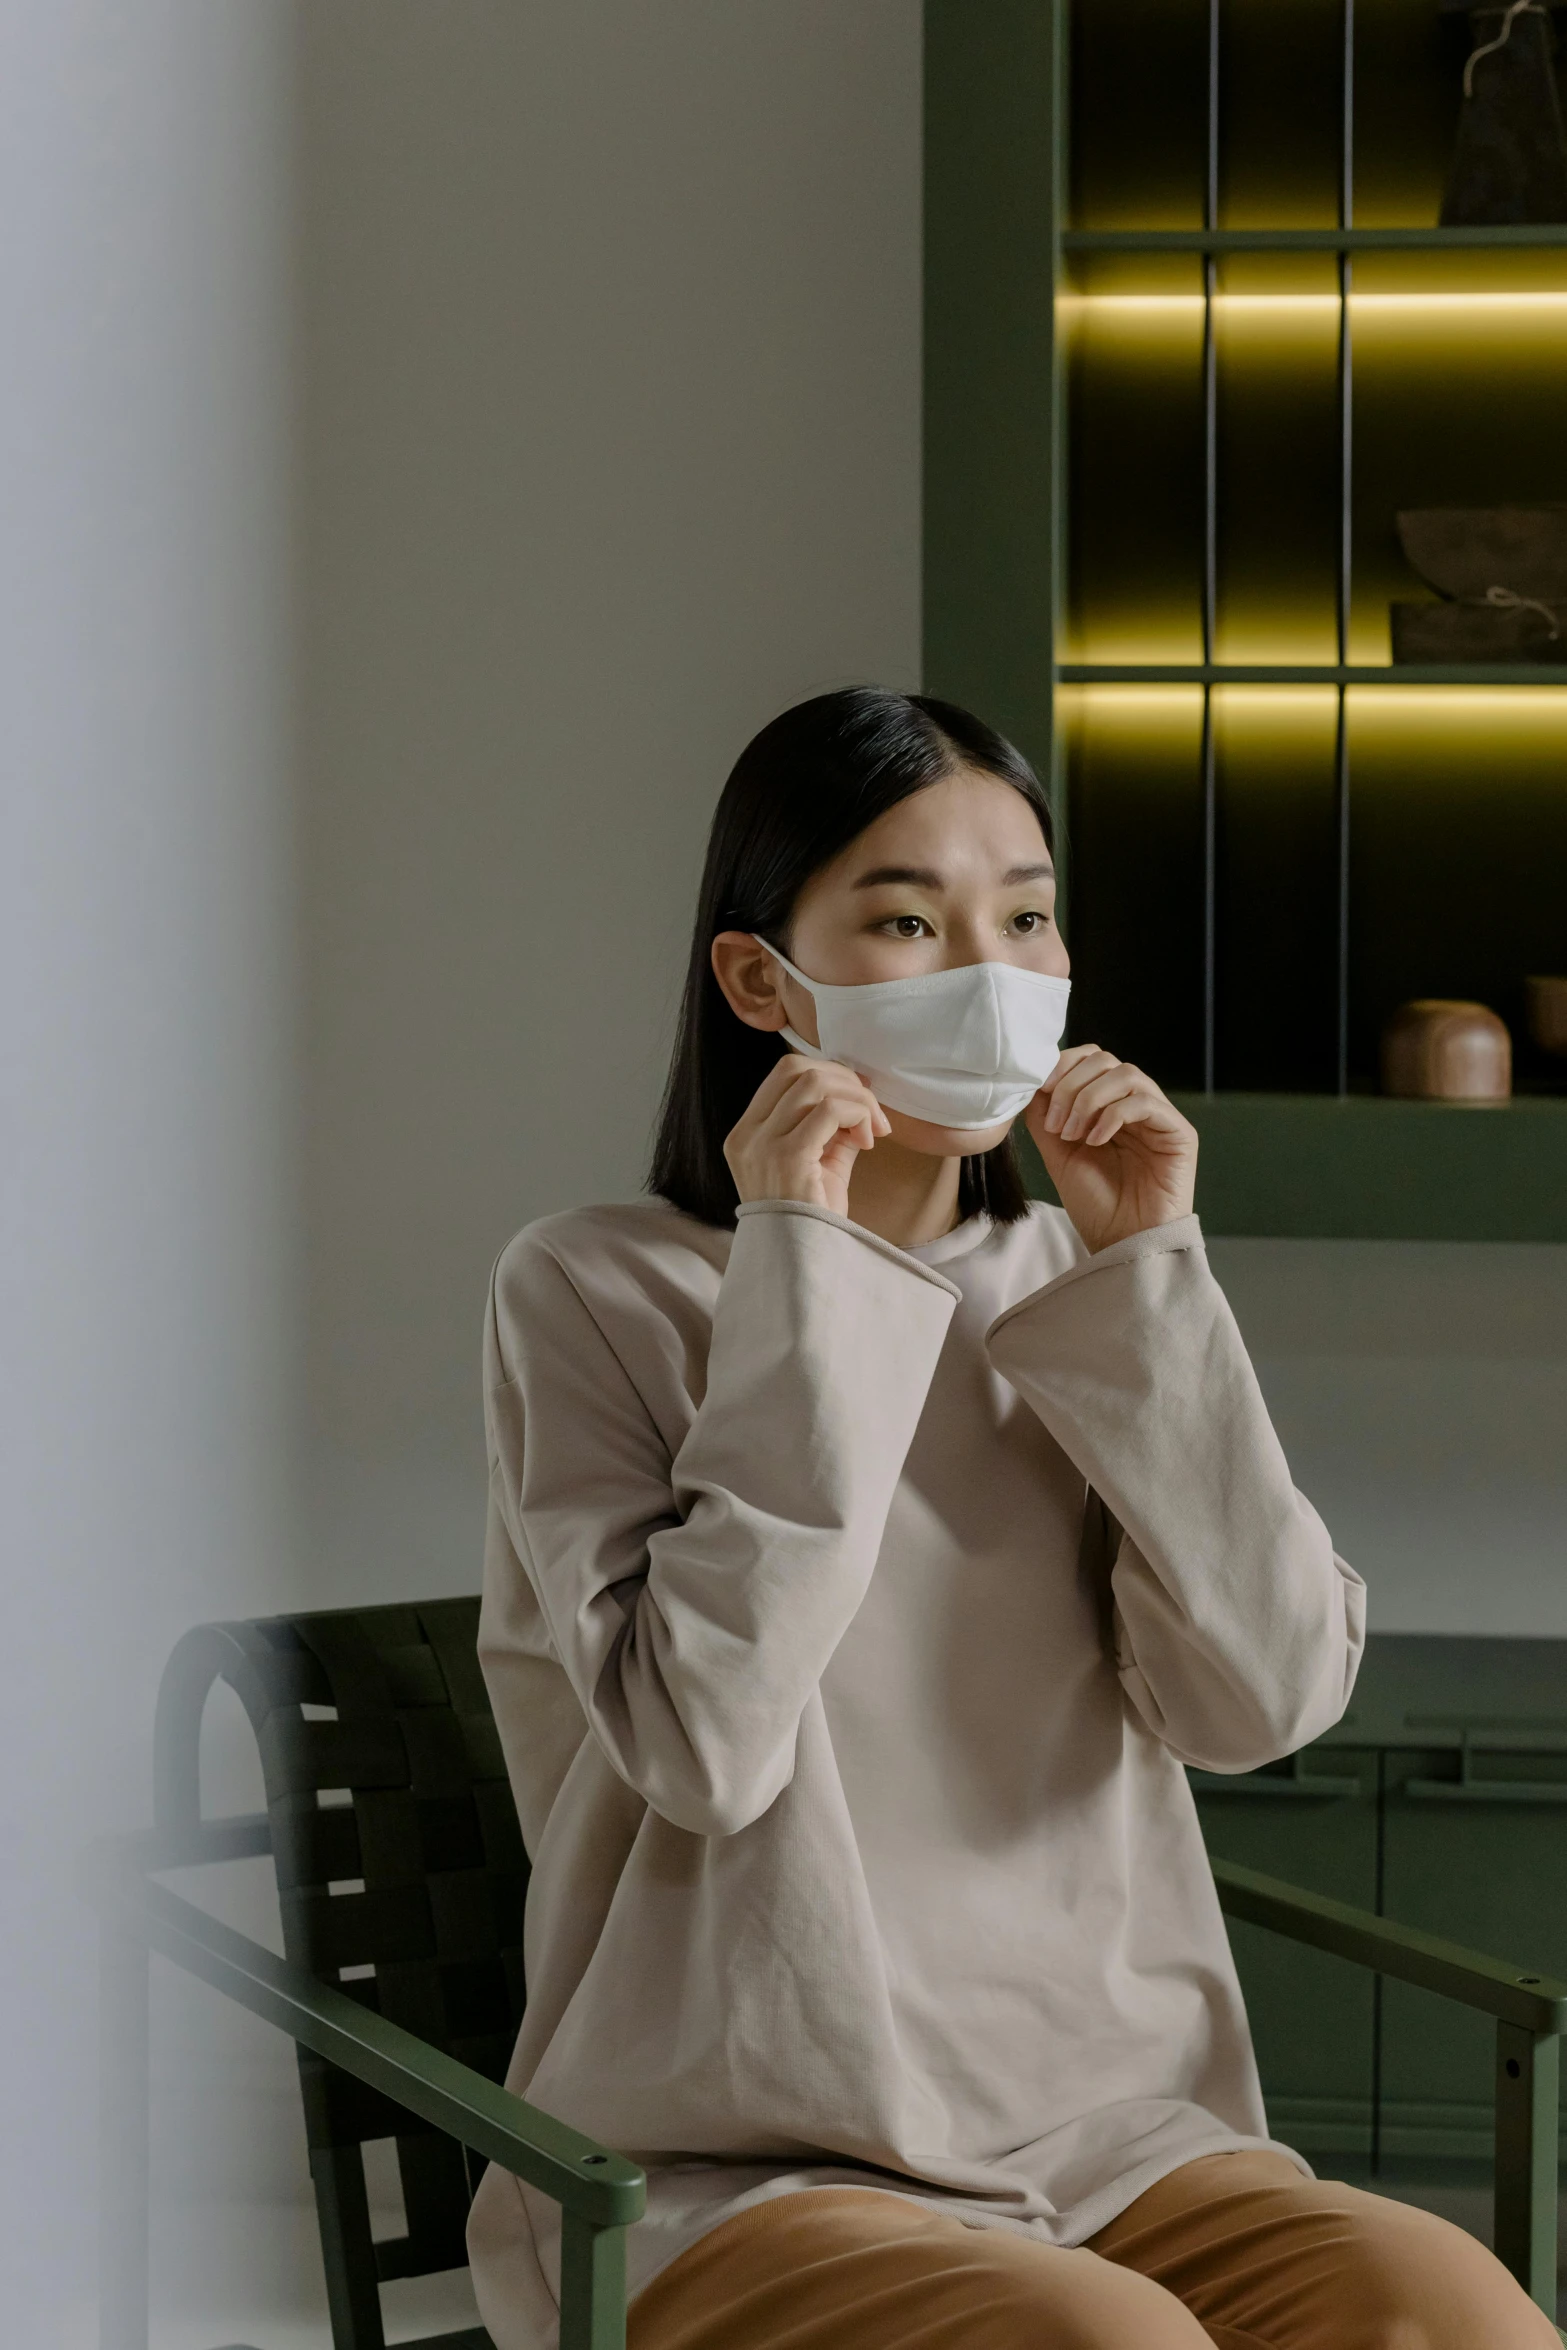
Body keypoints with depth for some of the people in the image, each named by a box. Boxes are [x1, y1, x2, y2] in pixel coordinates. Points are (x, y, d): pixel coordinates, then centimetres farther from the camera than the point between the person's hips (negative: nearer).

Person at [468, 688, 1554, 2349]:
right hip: (731, 2189, -4)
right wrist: (800, 1275, -13)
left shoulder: (1077, 1297, 11)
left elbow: (1264, 1697, -2)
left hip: (1112, 2144, 4)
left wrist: (1143, 1275, -6)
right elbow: (702, 1740, -15)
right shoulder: (598, 1293, -2)